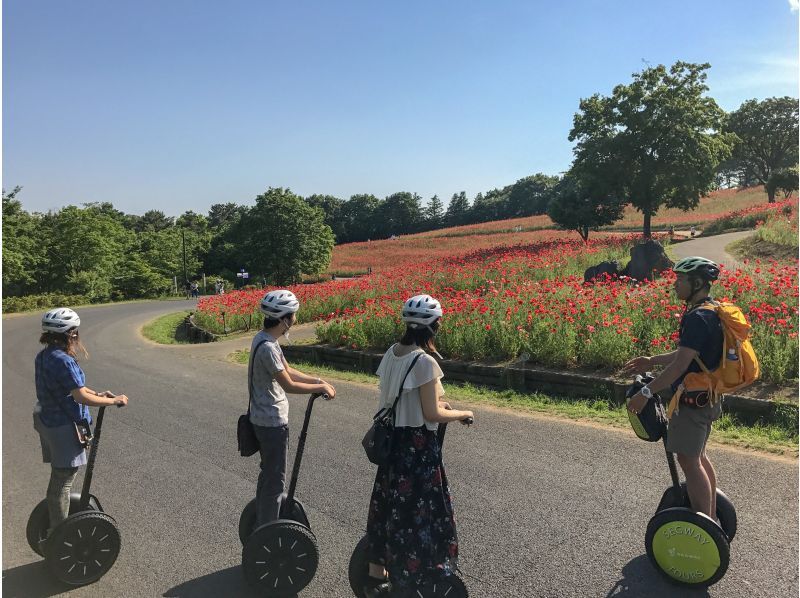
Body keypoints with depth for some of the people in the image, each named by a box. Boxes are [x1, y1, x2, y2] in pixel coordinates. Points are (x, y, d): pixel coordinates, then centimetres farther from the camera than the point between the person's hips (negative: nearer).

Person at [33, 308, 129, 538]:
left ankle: (55, 527, 35)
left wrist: (96, 393, 11)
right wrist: (114, 401, -16)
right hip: (63, 426, -10)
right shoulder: (63, 361, -25)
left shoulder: (44, 356, 6)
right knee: (63, 482, 1)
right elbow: (81, 397, -26)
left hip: (46, 420, 10)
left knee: (58, 479, 21)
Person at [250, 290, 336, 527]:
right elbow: (289, 385, -22)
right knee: (275, 480, 2)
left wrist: (318, 380, 5)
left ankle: (261, 523, 37)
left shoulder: (266, 339, 5)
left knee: (268, 474, 22)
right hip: (272, 422, -10)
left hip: (266, 419, 10)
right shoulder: (267, 347, -26)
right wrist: (322, 387, -10)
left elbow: (287, 371, 13)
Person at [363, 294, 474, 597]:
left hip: (392, 441, 8)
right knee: (418, 513, 6)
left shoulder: (392, 353, 2)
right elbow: (432, 415, -19)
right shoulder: (425, 362, -21)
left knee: (388, 508, 20)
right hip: (418, 447, -8)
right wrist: (463, 414, -3)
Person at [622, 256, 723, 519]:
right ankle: (711, 518, 33)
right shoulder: (710, 311, 9)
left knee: (688, 459, -2)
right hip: (706, 397, 10)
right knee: (698, 456, 20)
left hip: (694, 401, -10)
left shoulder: (698, 318, -23)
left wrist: (646, 392, -23)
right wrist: (652, 361, 19)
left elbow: (681, 364, -27)